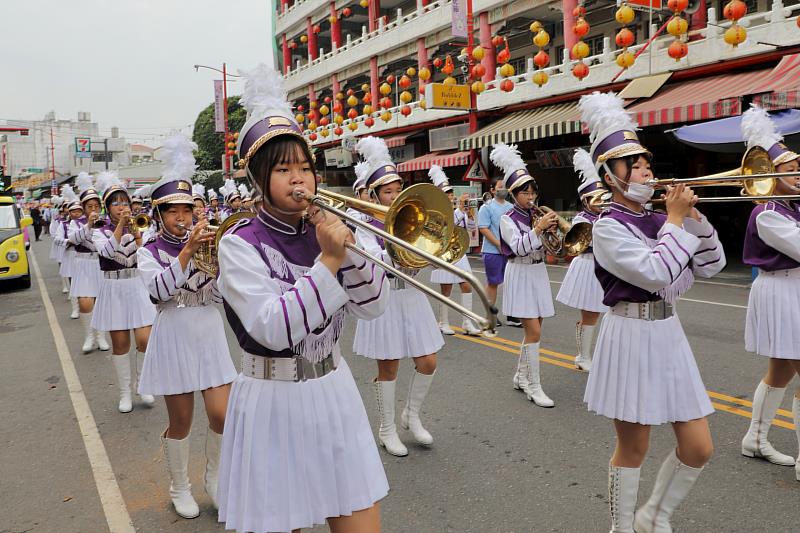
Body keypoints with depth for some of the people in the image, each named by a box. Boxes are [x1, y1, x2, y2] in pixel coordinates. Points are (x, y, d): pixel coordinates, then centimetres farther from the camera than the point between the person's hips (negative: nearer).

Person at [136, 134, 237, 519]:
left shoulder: (204, 244, 4)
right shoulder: (149, 251, -2)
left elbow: (217, 296, -1)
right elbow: (158, 289, -22)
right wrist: (187, 250, -28)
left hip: (210, 336, 2)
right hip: (174, 338, -2)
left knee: (222, 415, -1)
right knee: (181, 421, 8)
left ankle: (213, 476, 26)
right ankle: (179, 487, 30)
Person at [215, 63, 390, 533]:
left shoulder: (323, 231, 2)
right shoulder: (241, 244, -12)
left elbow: (373, 305, -3)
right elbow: (274, 331, -24)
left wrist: (348, 248, -16)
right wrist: (327, 261, -27)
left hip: (334, 394, 4)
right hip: (273, 405, -4)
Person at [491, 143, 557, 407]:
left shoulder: (537, 215, 9)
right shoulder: (508, 219, -8)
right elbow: (519, 247, -20)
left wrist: (551, 230, -8)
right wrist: (538, 228, -26)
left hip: (539, 273, 7)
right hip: (521, 274, -6)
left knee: (533, 329, 11)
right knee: (534, 331, -10)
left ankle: (521, 376, 27)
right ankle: (534, 387, -1)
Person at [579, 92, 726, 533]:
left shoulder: (658, 221, 9)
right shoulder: (608, 227, -12)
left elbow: (711, 265, 9)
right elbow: (657, 274, -23)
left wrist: (691, 215, -1)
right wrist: (676, 220, -13)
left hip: (668, 334, 7)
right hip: (630, 337, -7)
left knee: (699, 448, 10)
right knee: (633, 449, 6)